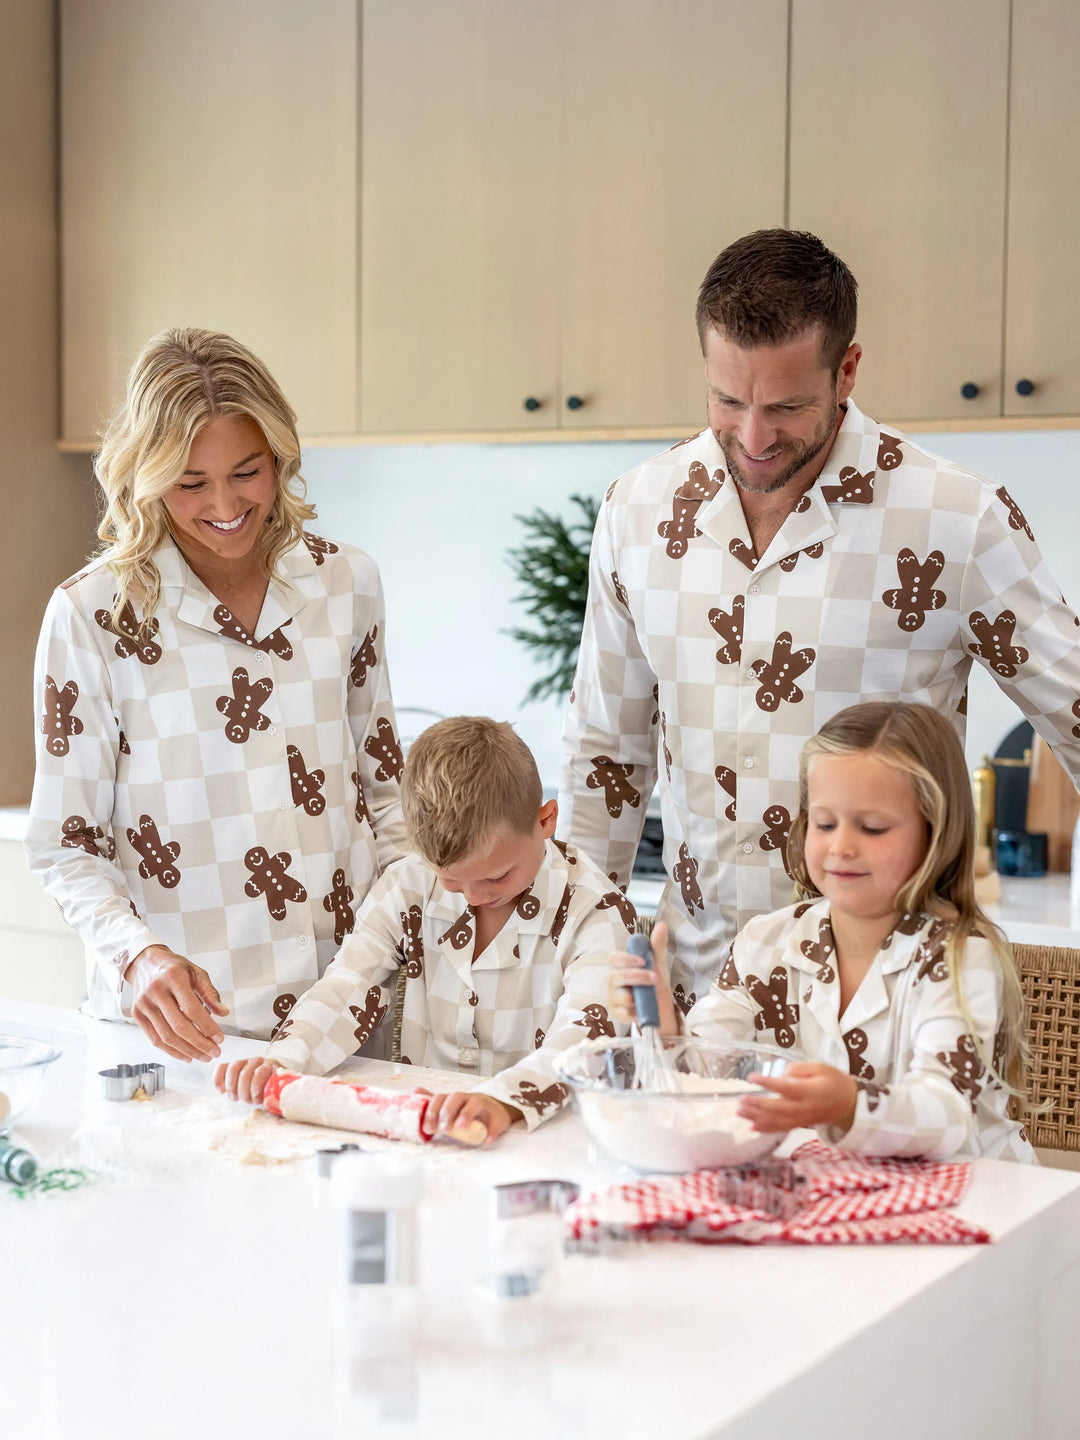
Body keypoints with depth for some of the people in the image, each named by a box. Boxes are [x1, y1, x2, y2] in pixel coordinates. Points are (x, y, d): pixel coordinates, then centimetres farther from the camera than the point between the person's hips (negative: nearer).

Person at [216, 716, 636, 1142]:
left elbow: (588, 1036, -26)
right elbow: (346, 989, -3)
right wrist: (282, 1061, -24)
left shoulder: (594, 913, -11)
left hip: (546, 1132, -2)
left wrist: (504, 1101, -45)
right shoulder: (408, 889, 3)